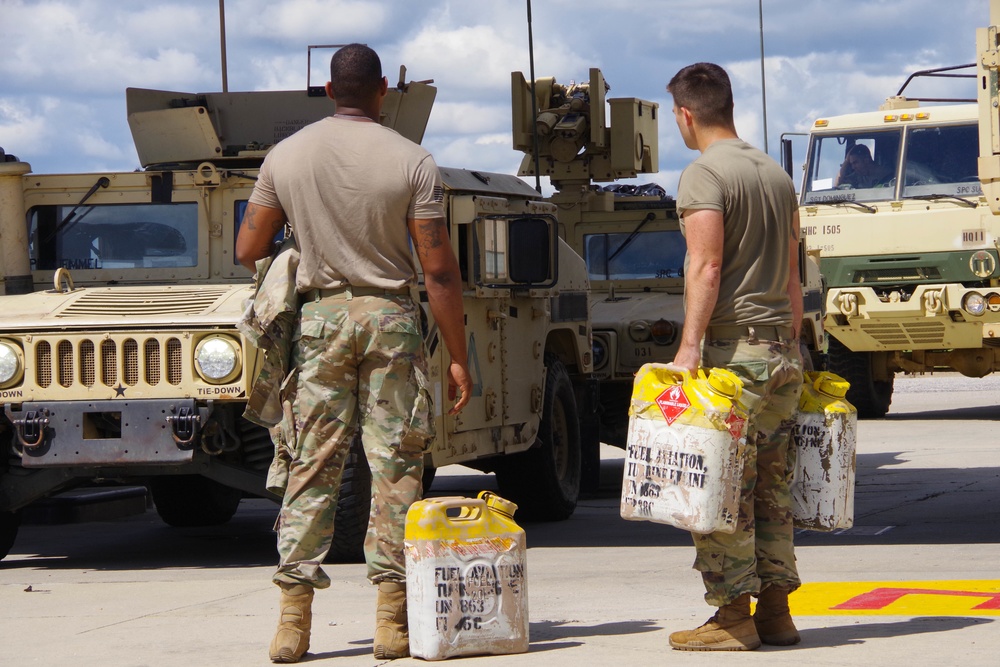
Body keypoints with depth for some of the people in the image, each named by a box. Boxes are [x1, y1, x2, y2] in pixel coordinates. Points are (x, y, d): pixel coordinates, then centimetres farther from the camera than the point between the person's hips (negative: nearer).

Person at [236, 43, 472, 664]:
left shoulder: (286, 156, 3)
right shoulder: (413, 161, -5)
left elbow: (248, 250, 9)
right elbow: (439, 271, -7)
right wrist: (459, 357, -2)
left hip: (320, 314, 2)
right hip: (391, 314, -2)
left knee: (313, 462, 6)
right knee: (394, 462, 2)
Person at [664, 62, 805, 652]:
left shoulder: (704, 174, -8)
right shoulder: (777, 175, 17)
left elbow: (706, 267, -18)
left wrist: (691, 345, -22)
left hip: (733, 348, -8)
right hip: (782, 350, 8)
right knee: (772, 488, 11)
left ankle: (733, 615, -4)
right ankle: (776, 610, 12)